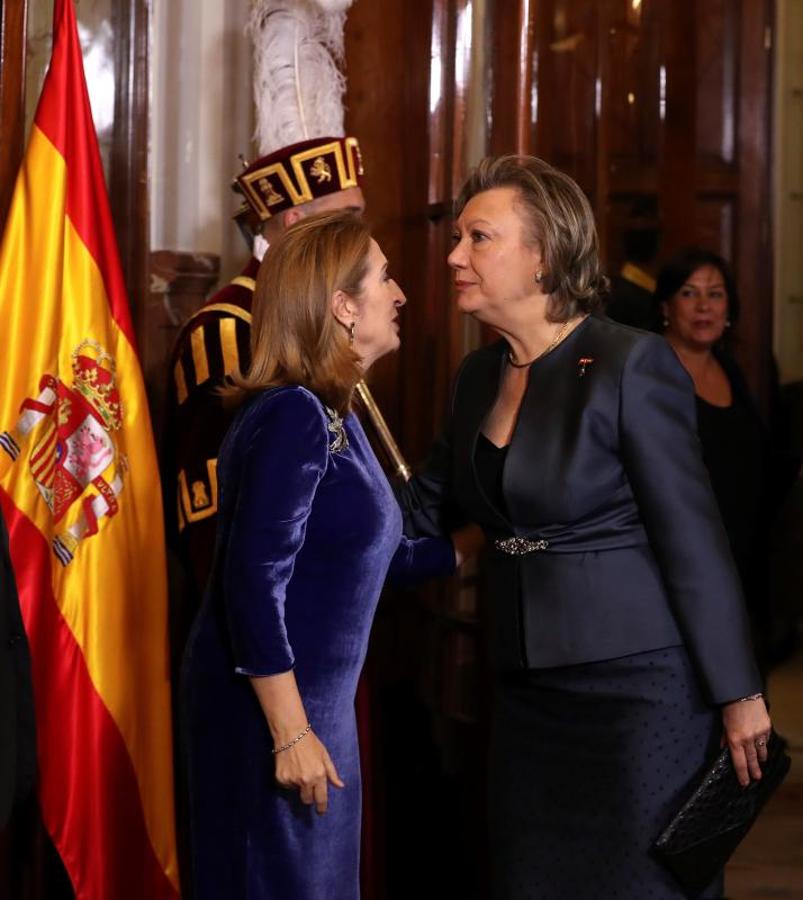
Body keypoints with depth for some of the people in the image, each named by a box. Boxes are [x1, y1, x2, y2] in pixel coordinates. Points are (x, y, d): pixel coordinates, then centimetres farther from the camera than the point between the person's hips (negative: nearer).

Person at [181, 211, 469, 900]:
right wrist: (291, 734, -23)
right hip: (270, 711, -9)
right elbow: (254, 584, -23)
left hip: (316, 700, 9)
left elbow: (375, 555, 16)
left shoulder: (334, 415, 10)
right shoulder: (294, 415, -18)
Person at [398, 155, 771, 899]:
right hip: (530, 691, 7)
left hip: (636, 689, -7)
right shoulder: (480, 376, 9)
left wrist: (737, 694, -12)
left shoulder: (630, 363, -12)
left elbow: (695, 542, -13)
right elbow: (421, 512, 13)